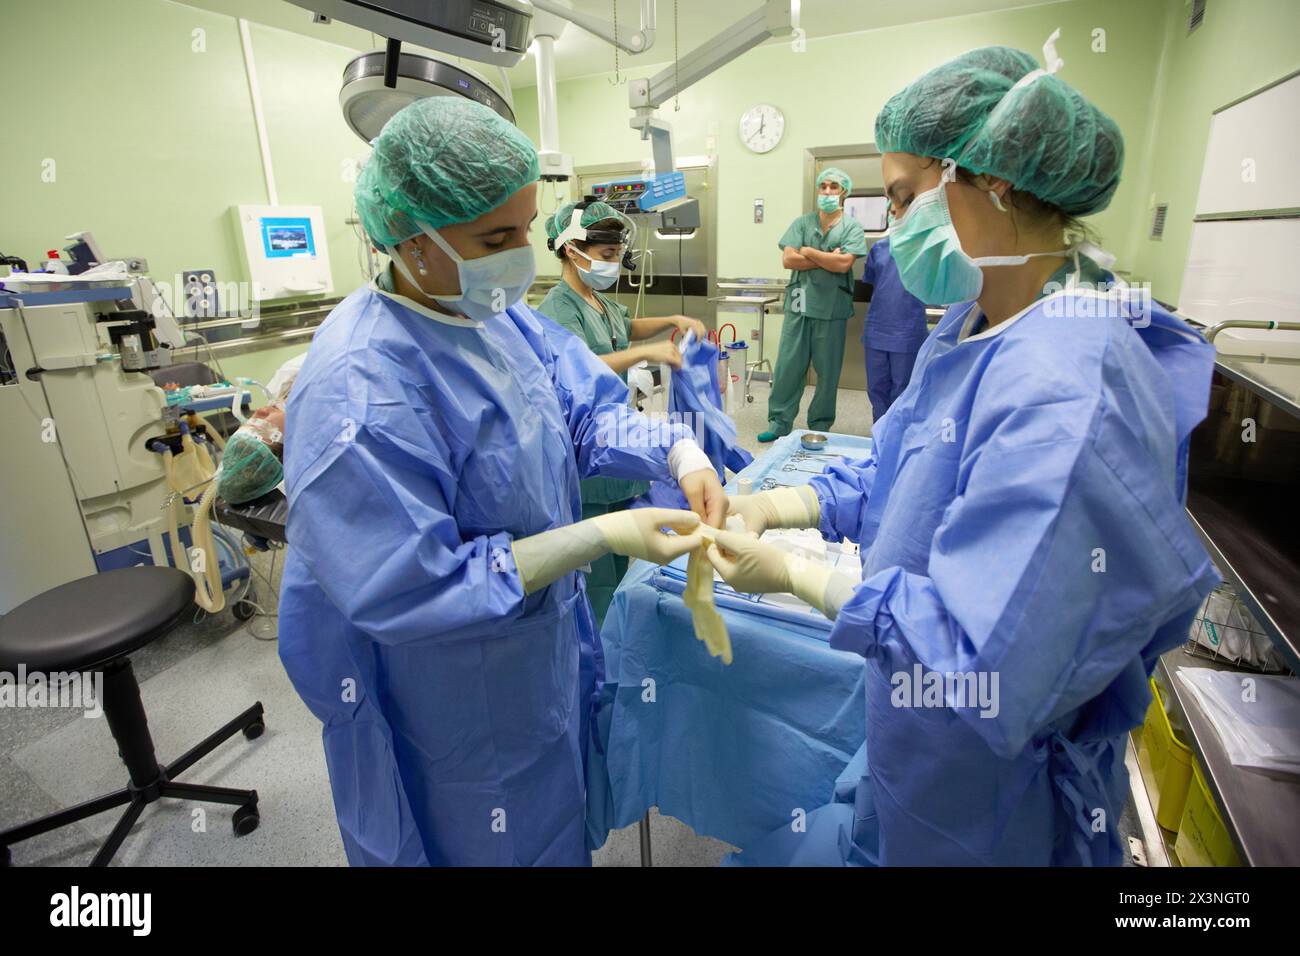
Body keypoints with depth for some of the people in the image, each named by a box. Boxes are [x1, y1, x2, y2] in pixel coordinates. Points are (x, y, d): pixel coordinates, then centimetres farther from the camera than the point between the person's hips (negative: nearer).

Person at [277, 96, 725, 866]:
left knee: (556, 812, 32)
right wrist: (606, 535, -32)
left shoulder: (498, 315, -4)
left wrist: (680, 452, -22)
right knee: (496, 841, 22)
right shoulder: (359, 392, -32)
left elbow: (586, 409, -3)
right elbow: (409, 590, -30)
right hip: (449, 706, -7)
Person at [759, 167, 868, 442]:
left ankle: (820, 427, 16)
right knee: (788, 366, 1)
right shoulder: (802, 222, 10)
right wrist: (828, 259, -7)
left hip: (832, 309, -1)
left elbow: (844, 264, -11)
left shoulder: (852, 226, 4)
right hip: (799, 305, 1)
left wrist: (808, 252, -4)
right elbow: (788, 260, -4)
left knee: (828, 370, 5)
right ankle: (779, 423, 11)